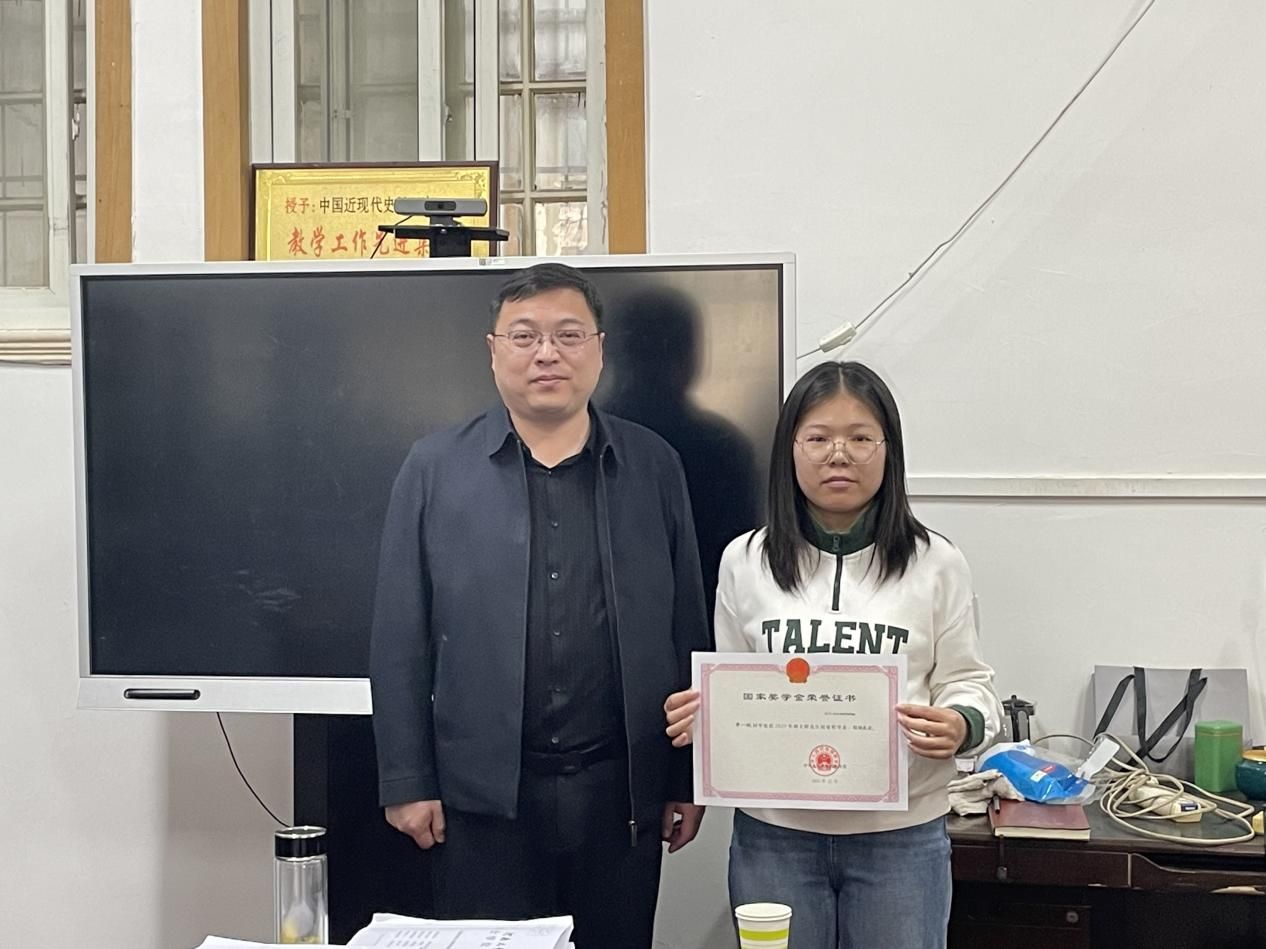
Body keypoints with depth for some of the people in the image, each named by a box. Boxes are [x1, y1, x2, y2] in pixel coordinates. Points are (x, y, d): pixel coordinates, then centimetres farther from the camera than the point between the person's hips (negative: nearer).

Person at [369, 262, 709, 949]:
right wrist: (406, 781, -2)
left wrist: (689, 776, 6)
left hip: (620, 789, 2)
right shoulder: (434, 469, 1)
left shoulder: (653, 467, 5)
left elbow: (686, 630, 6)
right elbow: (401, 637, 1)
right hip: (483, 793, -1)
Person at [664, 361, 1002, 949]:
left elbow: (967, 684, 2)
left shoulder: (936, 564, -1)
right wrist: (703, 712, -11)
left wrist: (962, 726, -20)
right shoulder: (745, 561, 3)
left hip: (901, 836, -1)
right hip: (773, 834, 1)